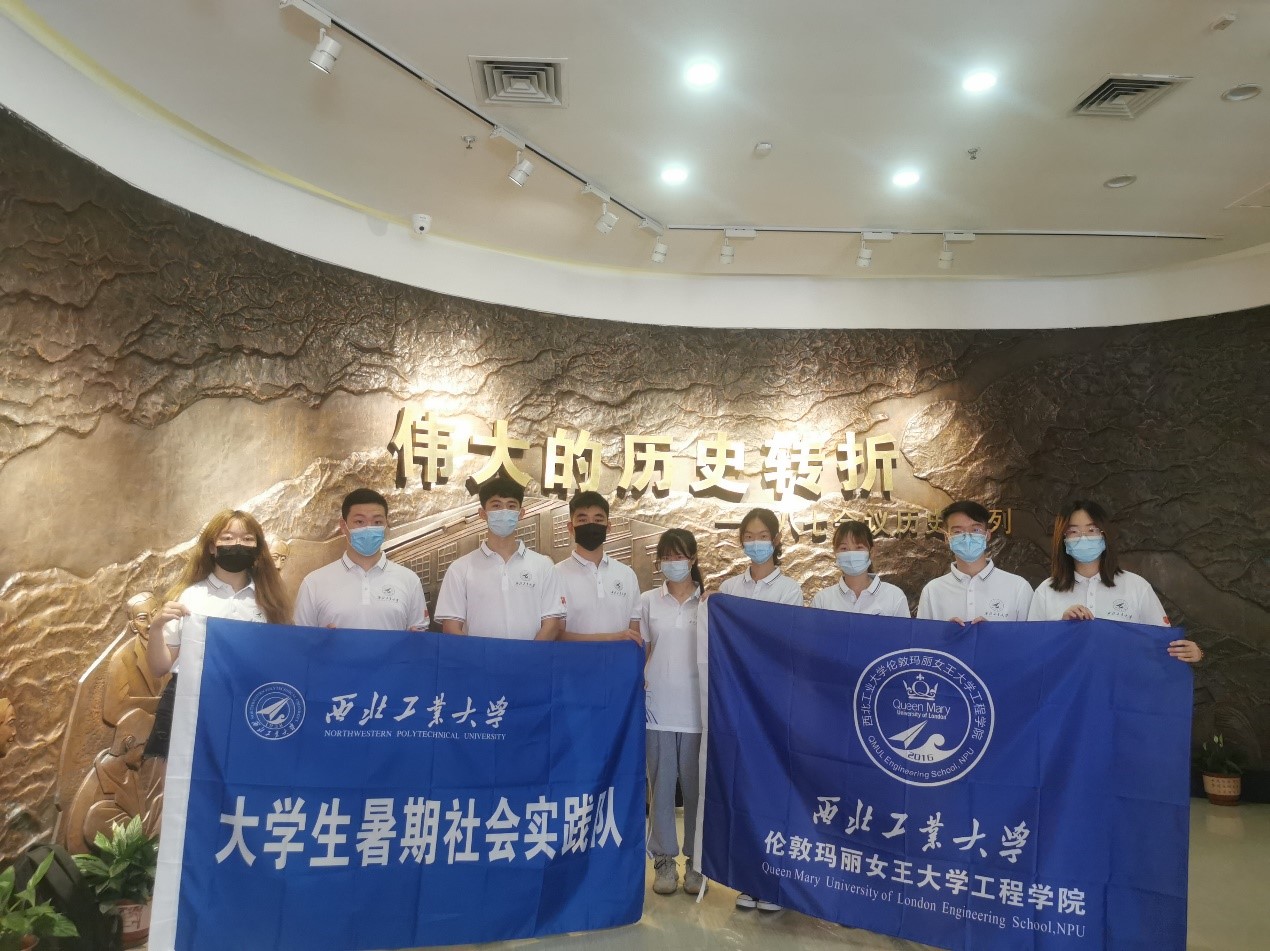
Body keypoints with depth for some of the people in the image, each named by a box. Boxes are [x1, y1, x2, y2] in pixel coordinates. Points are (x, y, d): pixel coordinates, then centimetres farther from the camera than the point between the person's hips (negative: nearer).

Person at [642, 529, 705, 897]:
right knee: (661, 786, 8)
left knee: (696, 787, 8)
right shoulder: (648, 601, 4)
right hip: (658, 709, 1)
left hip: (697, 710, 0)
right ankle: (664, 860, 21)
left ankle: (696, 860, 22)